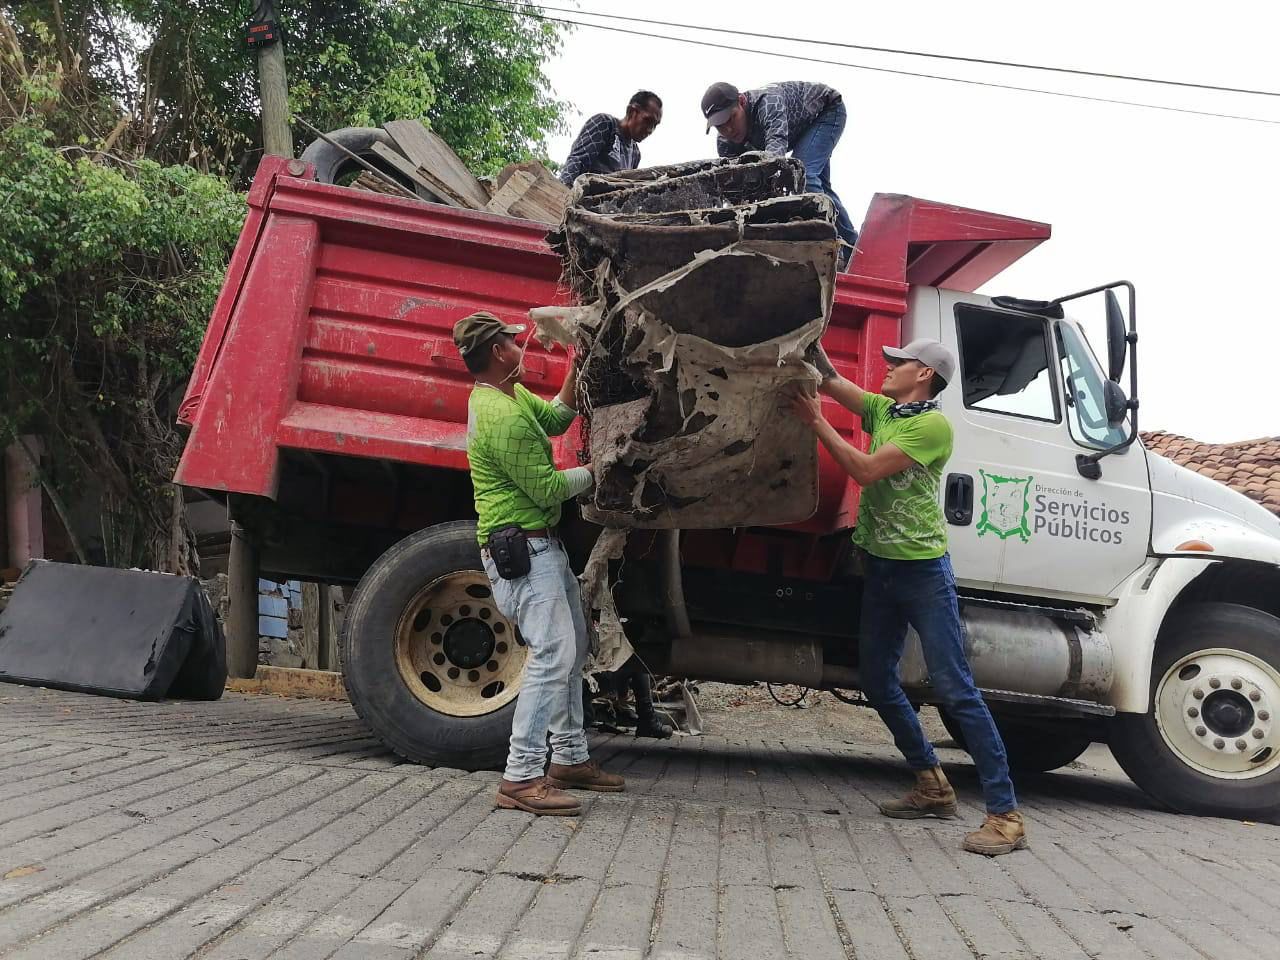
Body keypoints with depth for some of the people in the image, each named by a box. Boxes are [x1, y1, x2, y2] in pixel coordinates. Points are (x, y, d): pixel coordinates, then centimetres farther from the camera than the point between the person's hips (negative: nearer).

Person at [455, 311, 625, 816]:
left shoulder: (511, 395, 11)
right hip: (522, 550, -11)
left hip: (542, 546, 11)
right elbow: (547, 490, -18)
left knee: (571, 650, 16)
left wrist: (576, 371, 7)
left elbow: (555, 418, 18)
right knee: (552, 655, -16)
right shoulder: (504, 418, -21)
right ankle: (521, 778, -14)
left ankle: (569, 759, 25)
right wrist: (593, 472, -3)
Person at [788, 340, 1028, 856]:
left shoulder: (932, 424, -13)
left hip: (924, 570, -9)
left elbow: (865, 470, -18)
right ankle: (932, 786, 26)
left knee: (955, 688, -11)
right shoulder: (882, 410, 12)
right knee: (878, 682, 13)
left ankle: (1005, 813, -8)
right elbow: (831, 379, 14)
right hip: (881, 567, 9)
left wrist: (815, 422, -13)